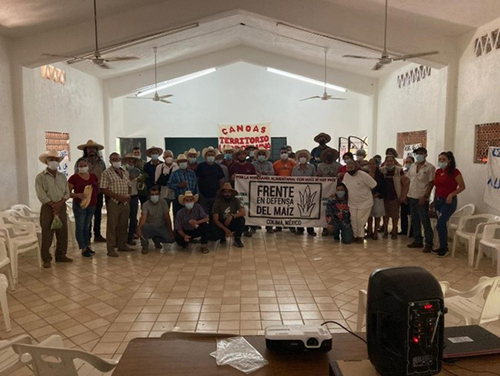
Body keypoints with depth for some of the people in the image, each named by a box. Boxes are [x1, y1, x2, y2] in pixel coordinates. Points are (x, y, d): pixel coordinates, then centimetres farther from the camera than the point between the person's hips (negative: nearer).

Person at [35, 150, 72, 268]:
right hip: (47, 208, -4)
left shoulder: (62, 176, 11)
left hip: (61, 207, 5)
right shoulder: (40, 177, -3)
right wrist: (53, 205, -15)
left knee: (63, 233, 8)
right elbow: (41, 195, -11)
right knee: (47, 235, -2)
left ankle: (61, 255, 21)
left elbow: (67, 193, 5)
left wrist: (60, 203, -11)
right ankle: (46, 259, 6)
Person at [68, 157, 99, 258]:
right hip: (79, 205, -5)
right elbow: (68, 193, -8)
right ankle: (83, 249, 6)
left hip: (91, 205, 5)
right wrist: (78, 195, -23)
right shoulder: (74, 178, -7)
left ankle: (87, 246, 25)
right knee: (80, 227, 0)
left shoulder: (93, 176, 8)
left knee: (87, 227, 15)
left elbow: (97, 189, 20)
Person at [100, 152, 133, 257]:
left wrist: (128, 195, 0)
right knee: (112, 226, -1)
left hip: (125, 202, 6)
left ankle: (122, 245, 25)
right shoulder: (106, 173, -6)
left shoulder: (125, 172, 14)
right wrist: (118, 196, -18)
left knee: (123, 225, 13)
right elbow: (103, 189, -13)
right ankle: (111, 249, 4)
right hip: (113, 202, -6)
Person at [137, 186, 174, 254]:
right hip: (150, 228, -2)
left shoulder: (163, 202, -7)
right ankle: (145, 247, -11)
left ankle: (156, 240, 14)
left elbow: (167, 217, -7)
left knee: (171, 239, -18)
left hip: (161, 228, 2)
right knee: (144, 226, -36)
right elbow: (143, 217, -29)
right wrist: (139, 228, -48)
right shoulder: (145, 204, -13)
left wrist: (170, 230, -11)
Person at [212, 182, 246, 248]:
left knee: (241, 219, -29)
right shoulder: (218, 202, -13)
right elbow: (215, 220, -17)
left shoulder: (236, 200, -10)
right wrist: (225, 229, -27)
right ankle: (223, 237, 10)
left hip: (232, 223, 1)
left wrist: (231, 216, -37)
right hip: (222, 225, -1)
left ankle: (237, 239, -7)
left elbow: (243, 212, -23)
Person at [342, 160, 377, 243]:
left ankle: (360, 236, 14)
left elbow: (374, 186, -12)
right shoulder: (346, 176, -3)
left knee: (360, 220, -3)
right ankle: (355, 235, 19)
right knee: (353, 219, 4)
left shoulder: (363, 175, -20)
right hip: (352, 203, 5)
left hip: (364, 202, -4)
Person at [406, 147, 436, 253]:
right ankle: (418, 241, 23)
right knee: (415, 220, 12)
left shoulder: (430, 167, -7)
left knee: (425, 221, -3)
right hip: (411, 197, 7)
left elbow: (431, 183, -10)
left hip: (421, 198, -7)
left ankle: (429, 244, 5)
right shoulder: (413, 166, 12)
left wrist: (425, 196, -17)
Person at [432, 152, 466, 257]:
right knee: (442, 225, 12)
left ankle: (444, 248, 2)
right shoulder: (438, 171, 7)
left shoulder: (454, 172, -11)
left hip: (449, 201, -6)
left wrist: (451, 194, -20)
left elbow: (462, 187, -9)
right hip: (438, 200, 7)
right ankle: (443, 247, 22)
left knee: (440, 225, -11)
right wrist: (434, 199, 13)